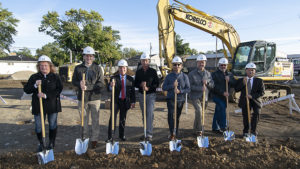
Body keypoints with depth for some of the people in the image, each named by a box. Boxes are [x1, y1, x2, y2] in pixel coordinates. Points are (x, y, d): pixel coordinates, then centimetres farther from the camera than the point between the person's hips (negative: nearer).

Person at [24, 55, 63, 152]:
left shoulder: (55, 77, -1)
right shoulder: (34, 77, 4)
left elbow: (59, 89, -10)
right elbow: (26, 90, 1)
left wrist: (46, 95, -21)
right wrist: (35, 85, -19)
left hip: (52, 105, -1)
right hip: (38, 106, 1)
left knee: (52, 125, 10)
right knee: (38, 126, 7)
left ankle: (51, 143, 30)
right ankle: (41, 144, 29)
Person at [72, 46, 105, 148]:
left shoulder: (97, 68, -1)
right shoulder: (78, 68, 5)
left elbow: (101, 84, -7)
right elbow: (74, 81, 7)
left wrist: (88, 87, -18)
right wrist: (80, 84, -16)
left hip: (95, 98, -1)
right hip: (82, 98, 2)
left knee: (95, 120, 5)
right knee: (84, 120, 12)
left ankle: (94, 139, 19)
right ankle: (85, 138, 28)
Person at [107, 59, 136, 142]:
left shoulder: (130, 79, 2)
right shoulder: (114, 78, -3)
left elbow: (133, 91, 5)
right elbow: (110, 89, -14)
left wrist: (133, 102, 0)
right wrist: (111, 86, -36)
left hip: (125, 101, 2)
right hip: (116, 101, -1)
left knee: (123, 119, 13)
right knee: (112, 118, -5)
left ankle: (122, 135, 29)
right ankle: (110, 137, 4)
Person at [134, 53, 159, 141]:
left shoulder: (153, 71, -2)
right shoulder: (138, 72, 7)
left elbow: (157, 83, -3)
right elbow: (135, 84, 8)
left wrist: (148, 88, -17)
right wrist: (140, 84, -14)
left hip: (151, 95, -4)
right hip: (141, 94, 4)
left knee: (150, 114, -11)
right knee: (144, 114, 11)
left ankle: (149, 134, -9)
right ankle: (146, 132, 24)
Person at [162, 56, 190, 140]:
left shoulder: (184, 76, 1)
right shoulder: (169, 76, 0)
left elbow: (188, 89, -2)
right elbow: (163, 87, -3)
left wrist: (180, 91, -19)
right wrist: (172, 85, -18)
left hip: (180, 99, 1)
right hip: (171, 99, -1)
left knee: (177, 117, 10)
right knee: (171, 115, -16)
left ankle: (175, 134, 26)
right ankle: (172, 133, -5)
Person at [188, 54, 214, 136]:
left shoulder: (208, 73, 10)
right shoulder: (192, 73, -5)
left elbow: (212, 85, 11)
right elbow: (190, 86, -11)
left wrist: (207, 83, -11)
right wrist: (200, 88, -21)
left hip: (204, 97, 5)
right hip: (195, 97, -5)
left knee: (201, 113, 12)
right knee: (198, 111, -21)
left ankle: (196, 128, 33)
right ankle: (199, 130, -6)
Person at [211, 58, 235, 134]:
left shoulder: (229, 74, 15)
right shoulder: (215, 74, -4)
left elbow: (234, 83, 5)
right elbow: (214, 86, -14)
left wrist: (229, 80, -14)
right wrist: (223, 92, -22)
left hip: (225, 96, 6)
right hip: (217, 95, -5)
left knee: (218, 112, 11)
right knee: (222, 108, -20)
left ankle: (215, 128, 20)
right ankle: (223, 127, -12)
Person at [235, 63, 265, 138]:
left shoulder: (259, 81, 4)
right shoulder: (241, 80, 7)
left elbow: (262, 92, -4)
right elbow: (236, 89, -5)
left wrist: (252, 96, -18)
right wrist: (243, 83, -18)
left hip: (255, 100, 0)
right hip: (244, 101, 1)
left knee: (256, 113, -19)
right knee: (245, 116, 2)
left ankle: (253, 131, 1)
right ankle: (245, 131, 24)